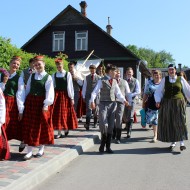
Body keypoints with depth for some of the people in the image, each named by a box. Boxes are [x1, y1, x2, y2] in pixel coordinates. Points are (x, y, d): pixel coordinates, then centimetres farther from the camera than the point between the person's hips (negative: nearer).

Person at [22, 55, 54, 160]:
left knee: (42, 127, 6)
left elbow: (49, 92, -10)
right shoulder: (32, 76, 9)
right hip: (30, 102, 4)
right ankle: (29, 151, 8)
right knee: (29, 127, 2)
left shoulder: (48, 77, -4)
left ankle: (41, 149, 21)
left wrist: (46, 105, -17)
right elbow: (27, 90, 11)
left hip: (42, 103, -4)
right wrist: (26, 102, 6)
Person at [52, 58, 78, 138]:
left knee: (66, 113, 4)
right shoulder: (54, 75, 6)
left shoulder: (68, 74, -3)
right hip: (57, 95, 2)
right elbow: (52, 86, 5)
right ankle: (59, 132, 7)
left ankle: (66, 129, 26)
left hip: (65, 95, -2)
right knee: (57, 113, 1)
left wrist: (72, 98, -6)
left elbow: (70, 86, -4)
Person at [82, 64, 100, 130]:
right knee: (88, 109, -11)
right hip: (88, 95, 0)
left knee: (95, 110, 11)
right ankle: (87, 124, -16)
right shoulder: (87, 77, 8)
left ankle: (95, 123, 26)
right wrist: (83, 96, 5)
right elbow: (84, 87, 9)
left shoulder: (98, 77, 4)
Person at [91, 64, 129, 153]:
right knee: (104, 125, -10)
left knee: (111, 126, 7)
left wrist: (124, 100, -3)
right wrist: (92, 101, -28)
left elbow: (118, 93, 13)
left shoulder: (114, 81, 12)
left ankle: (108, 147, 17)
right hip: (104, 104, -5)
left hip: (112, 104, 5)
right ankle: (102, 145, 13)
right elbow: (95, 92, -12)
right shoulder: (102, 81, -5)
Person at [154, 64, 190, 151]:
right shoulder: (164, 79, 5)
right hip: (167, 103, 1)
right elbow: (158, 91, 6)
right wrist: (158, 101, -7)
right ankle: (173, 142, 15)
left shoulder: (180, 79, 4)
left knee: (180, 121, -7)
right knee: (169, 122, 4)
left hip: (178, 103, -1)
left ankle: (182, 142, -3)